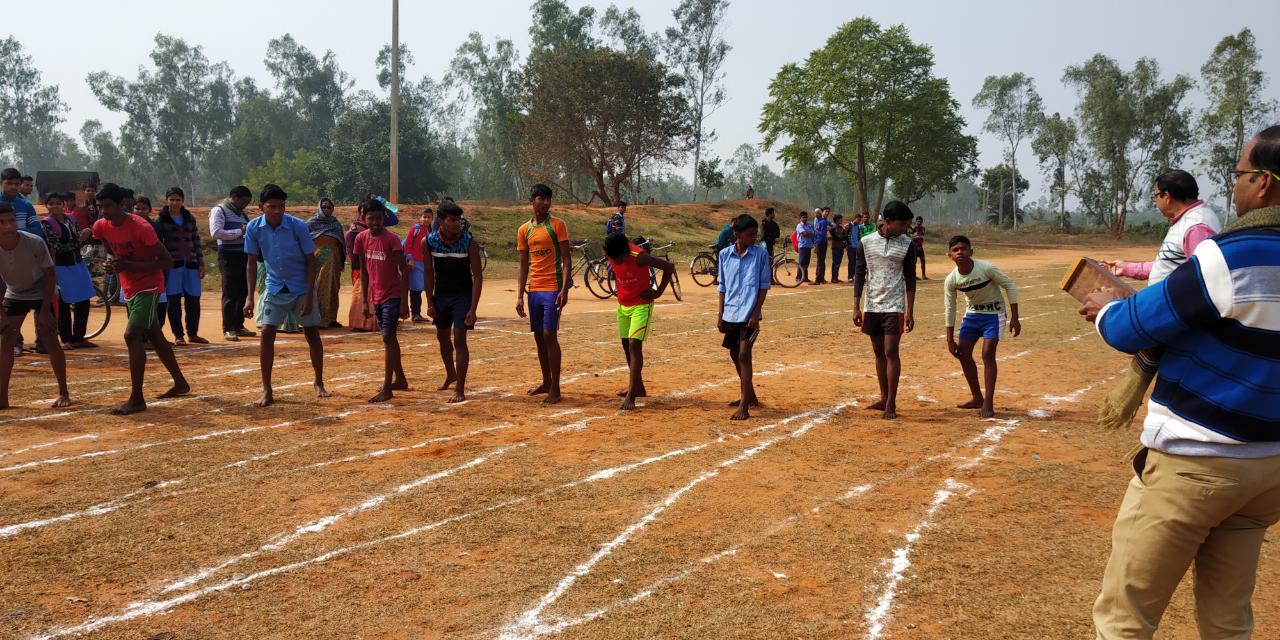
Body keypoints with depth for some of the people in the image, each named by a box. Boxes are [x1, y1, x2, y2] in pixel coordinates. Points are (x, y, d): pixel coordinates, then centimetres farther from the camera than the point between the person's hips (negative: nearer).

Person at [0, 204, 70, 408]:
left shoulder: (35, 243, -29)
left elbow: (50, 275, -19)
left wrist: (45, 311, -20)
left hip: (43, 293, -3)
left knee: (49, 338, -9)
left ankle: (63, 393, 2)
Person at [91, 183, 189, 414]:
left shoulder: (141, 228, -20)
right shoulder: (101, 227, 0)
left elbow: (167, 261, -19)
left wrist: (128, 265, -26)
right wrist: (111, 265, -5)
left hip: (148, 287, -8)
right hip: (129, 288, 8)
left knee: (132, 336, -20)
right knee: (155, 336, 18)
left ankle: (136, 399, -17)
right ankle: (180, 384, 33)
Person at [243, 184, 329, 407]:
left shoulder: (298, 226, -18)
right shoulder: (254, 228, -11)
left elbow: (311, 261, -11)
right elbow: (252, 263, -2)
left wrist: (308, 297, -15)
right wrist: (250, 297, -7)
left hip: (301, 288, -1)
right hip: (275, 288, 2)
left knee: (312, 334, 5)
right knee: (266, 334, -9)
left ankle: (319, 382, 24)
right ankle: (266, 390, -1)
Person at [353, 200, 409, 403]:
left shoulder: (392, 239, -15)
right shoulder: (361, 239, 2)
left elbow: (404, 271, -13)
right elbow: (363, 271, 10)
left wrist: (404, 302, -16)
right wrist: (365, 301, 9)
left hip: (393, 296, -6)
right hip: (376, 297, 7)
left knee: (388, 338, -10)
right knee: (390, 338, 15)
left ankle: (387, 389, -8)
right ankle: (400, 380, 28)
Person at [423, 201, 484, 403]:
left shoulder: (469, 243, -18)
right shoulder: (428, 242, -9)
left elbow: (478, 276, -14)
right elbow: (428, 272, 2)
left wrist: (473, 309, -19)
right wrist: (430, 302, -1)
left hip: (463, 296, -4)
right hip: (441, 295, 4)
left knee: (459, 339, -10)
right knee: (442, 337, 19)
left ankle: (460, 389, -4)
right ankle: (450, 375, 43)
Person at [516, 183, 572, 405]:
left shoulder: (557, 225, -4)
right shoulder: (524, 230, 10)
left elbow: (567, 260, -7)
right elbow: (523, 265, 13)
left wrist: (564, 290, -16)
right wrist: (520, 295, 7)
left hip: (552, 289, -5)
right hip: (534, 290, 6)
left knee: (549, 336, -9)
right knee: (538, 337, 11)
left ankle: (555, 389, -4)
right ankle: (546, 382, 25)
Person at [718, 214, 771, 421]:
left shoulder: (760, 253, -6)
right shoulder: (725, 254, 3)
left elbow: (764, 285, -4)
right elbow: (723, 286, 9)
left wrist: (756, 313, -11)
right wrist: (720, 314, 7)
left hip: (749, 314, -5)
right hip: (730, 314, 5)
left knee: (744, 356, -11)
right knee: (735, 355, 16)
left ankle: (744, 407, -10)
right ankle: (748, 396, 34)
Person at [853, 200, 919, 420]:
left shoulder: (907, 245, -2)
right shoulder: (866, 242, 0)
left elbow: (910, 279, -1)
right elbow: (859, 275, 2)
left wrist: (910, 312, -6)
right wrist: (856, 307, -3)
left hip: (895, 307, -2)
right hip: (872, 307, 2)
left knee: (891, 352, -8)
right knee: (878, 352, 10)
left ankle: (891, 403, -3)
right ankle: (884, 399, 21)